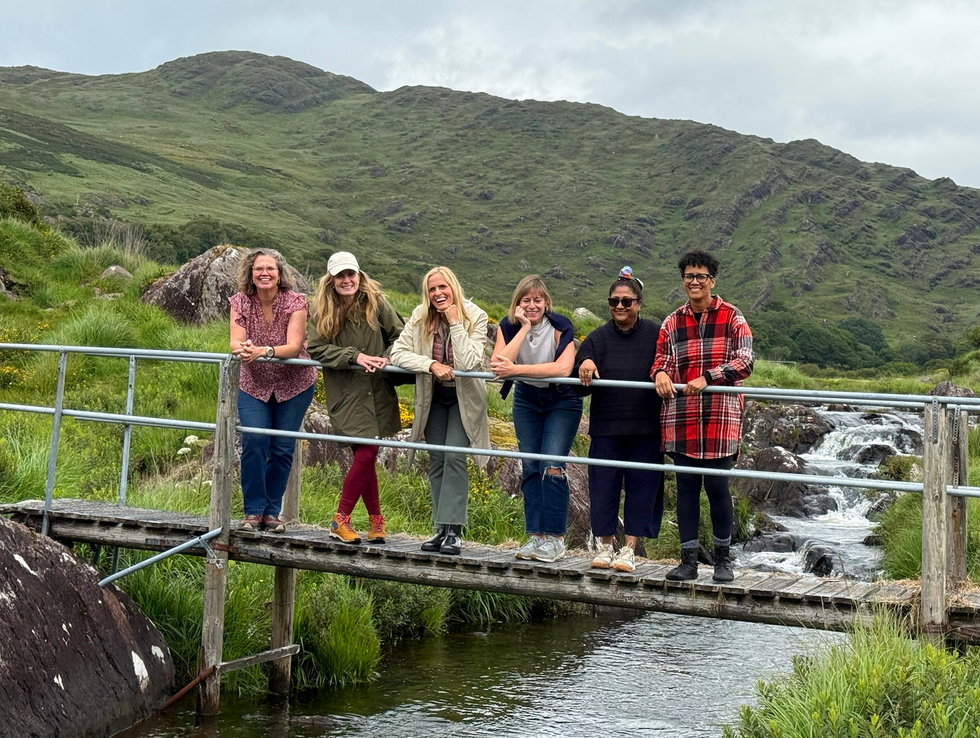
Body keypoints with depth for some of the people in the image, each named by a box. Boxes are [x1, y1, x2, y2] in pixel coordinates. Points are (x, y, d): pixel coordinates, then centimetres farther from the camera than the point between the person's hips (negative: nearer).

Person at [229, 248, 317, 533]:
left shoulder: (296, 302, -17)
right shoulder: (241, 301, -8)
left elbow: (294, 347, -28)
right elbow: (236, 341, -18)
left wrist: (262, 351, -45)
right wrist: (241, 349, -43)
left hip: (294, 385, -1)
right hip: (254, 385, 1)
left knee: (282, 449, -2)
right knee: (253, 442, -15)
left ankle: (271, 512, 12)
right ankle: (253, 510, -5)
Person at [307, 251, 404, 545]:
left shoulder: (376, 303, 1)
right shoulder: (323, 311, -1)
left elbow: (400, 334, 4)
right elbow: (316, 348, -8)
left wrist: (388, 358, -15)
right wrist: (354, 357, -17)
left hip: (378, 392, 2)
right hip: (347, 395, -2)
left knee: (366, 456, 1)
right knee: (365, 455, -7)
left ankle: (341, 520, 13)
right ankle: (375, 520, 7)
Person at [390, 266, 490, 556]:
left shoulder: (475, 317, -19)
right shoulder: (420, 317, -11)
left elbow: (469, 363, -30)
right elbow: (397, 352, -18)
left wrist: (455, 324, -32)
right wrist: (431, 364, -31)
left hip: (463, 397, -3)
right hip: (433, 397, 3)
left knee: (454, 457, -16)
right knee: (437, 460, 4)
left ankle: (453, 531, -14)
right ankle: (442, 530, 10)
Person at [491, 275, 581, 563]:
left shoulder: (559, 326, -21)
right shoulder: (508, 326, -11)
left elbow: (563, 368, -36)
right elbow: (497, 364, -27)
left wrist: (516, 369, -39)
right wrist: (524, 328, -28)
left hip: (561, 401, -4)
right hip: (526, 400, 4)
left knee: (551, 466, -15)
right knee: (529, 467, 1)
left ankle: (555, 538, -8)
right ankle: (535, 536, 7)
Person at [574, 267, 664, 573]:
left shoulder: (656, 334, -1)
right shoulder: (597, 338, 5)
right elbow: (583, 386, 2)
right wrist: (584, 367, -19)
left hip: (645, 428, -1)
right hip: (606, 426, 1)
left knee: (641, 485, 2)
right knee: (604, 485, 4)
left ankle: (629, 549, 10)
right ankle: (605, 546, 17)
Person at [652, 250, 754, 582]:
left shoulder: (731, 317, 2)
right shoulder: (672, 322, 12)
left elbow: (744, 361, -7)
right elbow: (661, 359, 15)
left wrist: (707, 378, -19)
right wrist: (660, 373, -9)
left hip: (721, 415, -3)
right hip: (681, 417, 3)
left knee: (717, 485, -2)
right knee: (686, 486, 4)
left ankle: (723, 560, 14)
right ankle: (688, 561, 11)